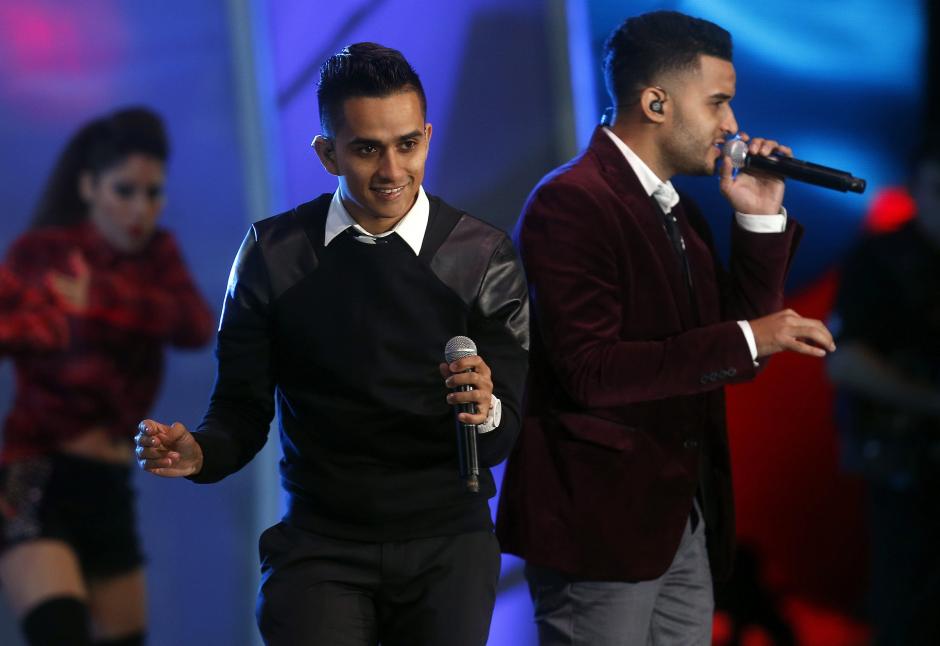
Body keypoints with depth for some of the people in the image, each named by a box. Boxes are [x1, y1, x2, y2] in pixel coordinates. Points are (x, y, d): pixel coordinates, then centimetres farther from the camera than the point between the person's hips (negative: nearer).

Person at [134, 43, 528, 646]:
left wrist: (487, 410, -29)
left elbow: (503, 437, -6)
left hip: (447, 547, 1)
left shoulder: (485, 256, -3)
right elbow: (242, 410, 2)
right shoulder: (274, 254, -2)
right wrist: (197, 452, -19)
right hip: (320, 548, 0)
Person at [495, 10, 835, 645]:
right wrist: (745, 340, -22)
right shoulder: (571, 202, -12)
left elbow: (737, 355, 14)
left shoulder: (679, 211, 15)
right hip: (600, 520, -8)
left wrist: (760, 220, 5)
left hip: (684, 520, 8)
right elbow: (589, 370, -21)